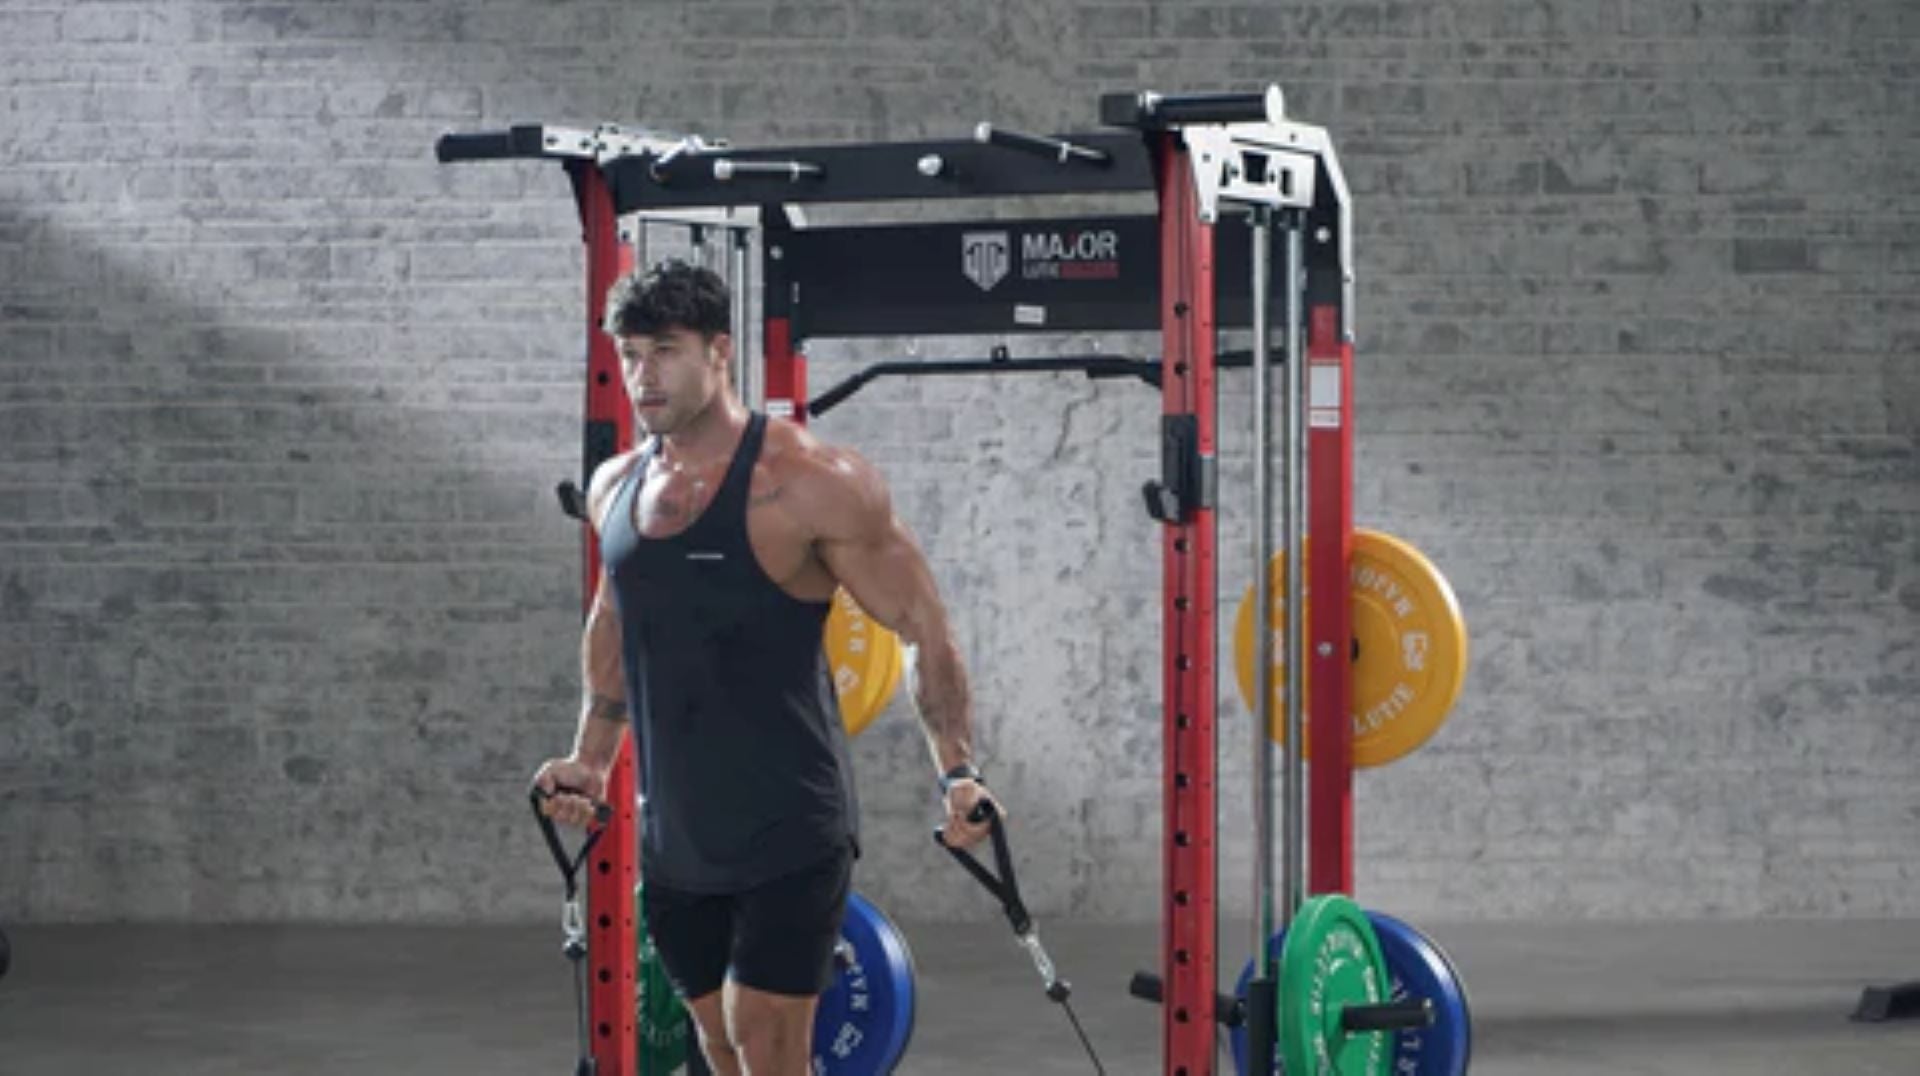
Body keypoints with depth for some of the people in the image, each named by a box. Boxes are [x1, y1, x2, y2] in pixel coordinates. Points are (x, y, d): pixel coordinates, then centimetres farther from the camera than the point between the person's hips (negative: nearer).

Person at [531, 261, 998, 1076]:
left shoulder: (811, 484, -14)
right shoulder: (615, 487, 5)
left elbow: (923, 629, -10)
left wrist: (955, 772, -19)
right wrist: (592, 760, 21)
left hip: (788, 831, -6)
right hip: (673, 834, 6)